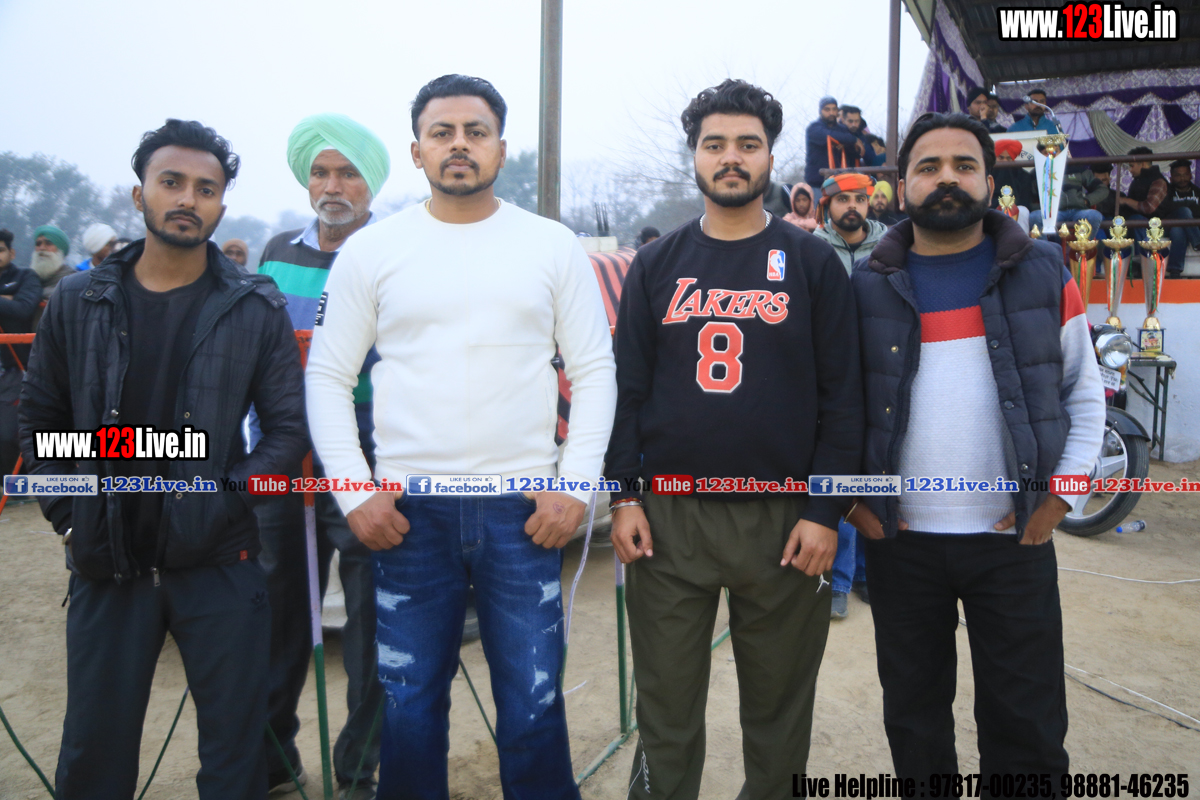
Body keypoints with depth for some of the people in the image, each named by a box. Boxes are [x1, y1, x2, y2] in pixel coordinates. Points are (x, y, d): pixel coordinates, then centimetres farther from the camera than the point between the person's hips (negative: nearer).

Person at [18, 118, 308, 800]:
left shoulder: (256, 307, -2)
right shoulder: (79, 301, 4)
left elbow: (287, 426, -3)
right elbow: (41, 421, 11)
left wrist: (224, 500, -14)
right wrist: (68, 515, 1)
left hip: (219, 564, -1)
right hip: (105, 564, 2)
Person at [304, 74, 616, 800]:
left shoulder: (554, 245, 4)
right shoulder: (371, 249, 4)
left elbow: (594, 372, 4)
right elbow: (327, 377, 6)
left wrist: (575, 484, -5)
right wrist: (355, 492, -3)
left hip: (524, 509, 0)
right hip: (408, 511, 1)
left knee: (534, 706, 6)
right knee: (410, 706, 12)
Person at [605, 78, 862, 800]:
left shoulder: (814, 264, 2)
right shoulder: (657, 265, 7)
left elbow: (842, 396, -1)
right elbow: (628, 387, 6)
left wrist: (826, 512, -7)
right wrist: (624, 496, -2)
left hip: (783, 520, -1)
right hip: (668, 519, 2)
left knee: (779, 706, 14)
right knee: (666, 707, 12)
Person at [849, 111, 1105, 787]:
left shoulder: (1044, 276, 3)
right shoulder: (867, 288, 3)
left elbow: (1085, 395, 7)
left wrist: (1061, 492, -4)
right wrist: (851, 497, -3)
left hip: (1016, 537, 0)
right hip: (898, 539, 1)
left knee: (1027, 729, 8)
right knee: (914, 716, 15)